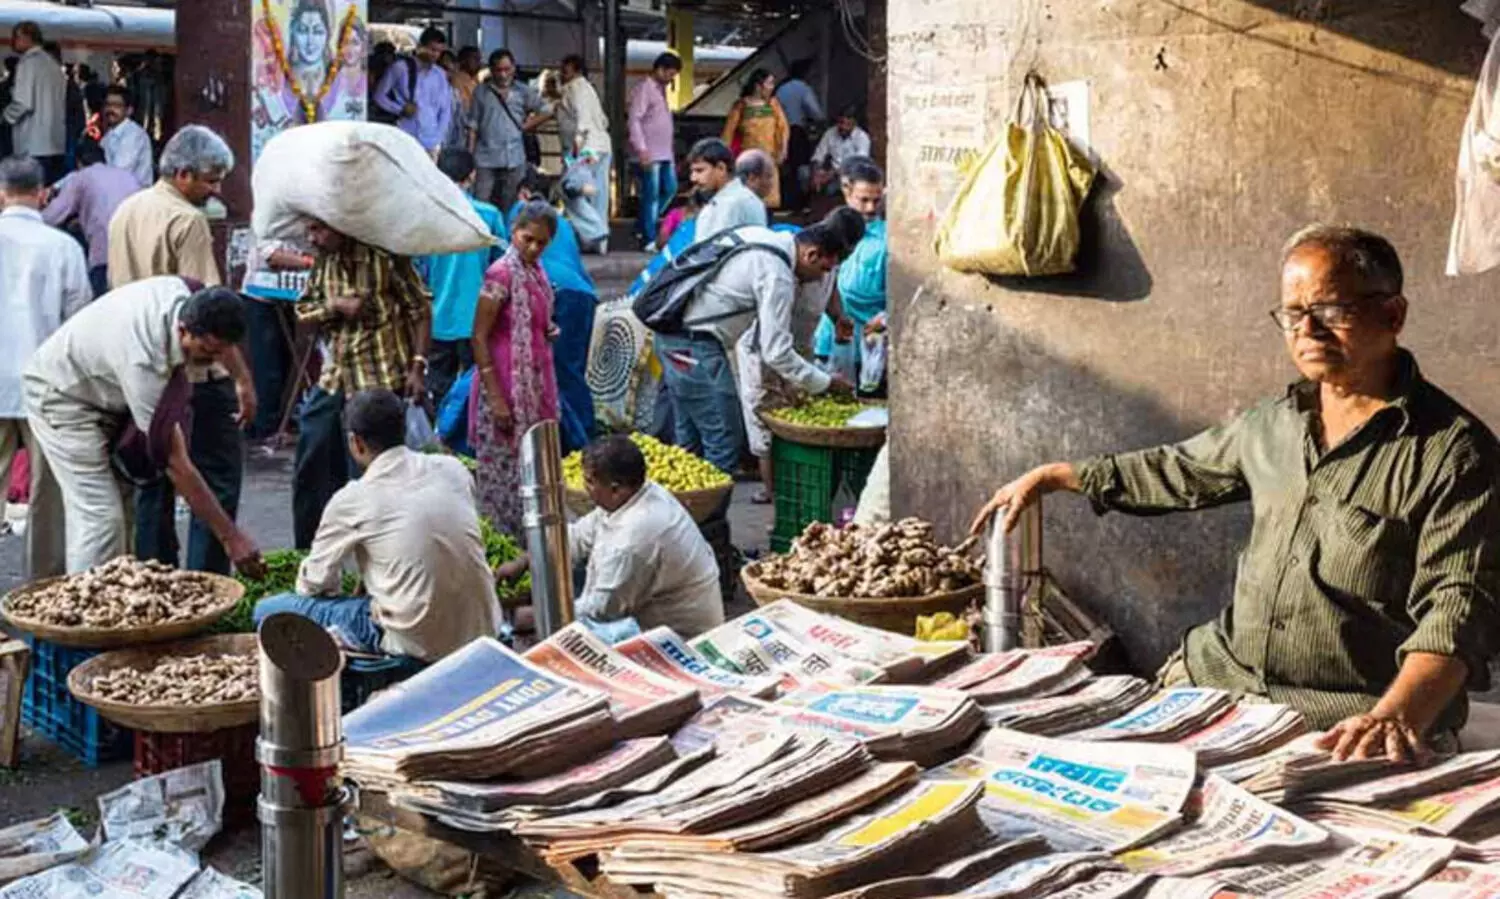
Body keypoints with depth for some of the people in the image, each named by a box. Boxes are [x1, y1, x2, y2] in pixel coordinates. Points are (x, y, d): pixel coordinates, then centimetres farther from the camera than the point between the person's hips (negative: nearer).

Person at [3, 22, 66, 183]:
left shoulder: (28, 62, -8)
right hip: (56, 142, 8)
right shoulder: (52, 63, 14)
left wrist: (4, 115, 2)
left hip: (32, 145, -8)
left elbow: (23, 103, -15)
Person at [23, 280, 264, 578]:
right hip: (61, 397, -8)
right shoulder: (142, 363, -40)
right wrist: (231, 536, -35)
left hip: (102, 392, 8)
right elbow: (175, 463, -36)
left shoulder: (184, 293, -22)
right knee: (100, 517, -17)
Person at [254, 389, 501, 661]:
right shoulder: (454, 468, 4)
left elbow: (313, 584, 3)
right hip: (483, 630, 6)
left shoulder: (353, 500, -8)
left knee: (269, 611, 5)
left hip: (419, 644, -6)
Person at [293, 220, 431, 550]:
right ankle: (306, 553, 25)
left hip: (380, 384, -7)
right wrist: (335, 306, -10)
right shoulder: (322, 263, 7)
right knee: (310, 470, 10)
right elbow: (303, 312, 11)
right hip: (334, 379, 7)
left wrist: (417, 366, -15)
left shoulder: (385, 256, -11)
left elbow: (420, 309, -9)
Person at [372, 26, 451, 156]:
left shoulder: (440, 75, 10)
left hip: (430, 142, 3)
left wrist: (439, 138, 3)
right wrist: (401, 109, -10)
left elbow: (445, 109, 14)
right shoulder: (400, 68, 0)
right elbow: (380, 95, 4)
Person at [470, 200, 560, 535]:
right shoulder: (502, 274, -15)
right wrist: (496, 398, -20)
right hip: (508, 385, -8)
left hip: (535, 386, 8)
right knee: (504, 469, -2)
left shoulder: (535, 270, 9)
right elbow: (479, 338, -16)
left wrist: (550, 330, 2)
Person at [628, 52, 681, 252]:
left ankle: (643, 227, 22)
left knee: (670, 189, 11)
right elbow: (634, 120, -17)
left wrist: (671, 150, 20)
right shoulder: (643, 88, -10)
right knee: (651, 195, -6)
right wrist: (641, 149, -23)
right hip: (649, 154, -9)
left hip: (665, 152, 9)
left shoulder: (661, 89, 18)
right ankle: (648, 240, 0)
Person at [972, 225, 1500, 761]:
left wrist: (1396, 717, -33)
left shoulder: (1453, 450, -8)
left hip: (1345, 723, -6)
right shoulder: (1274, 423, 13)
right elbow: (1178, 471, 30)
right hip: (1218, 675, 6)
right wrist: (1051, 477, 31)